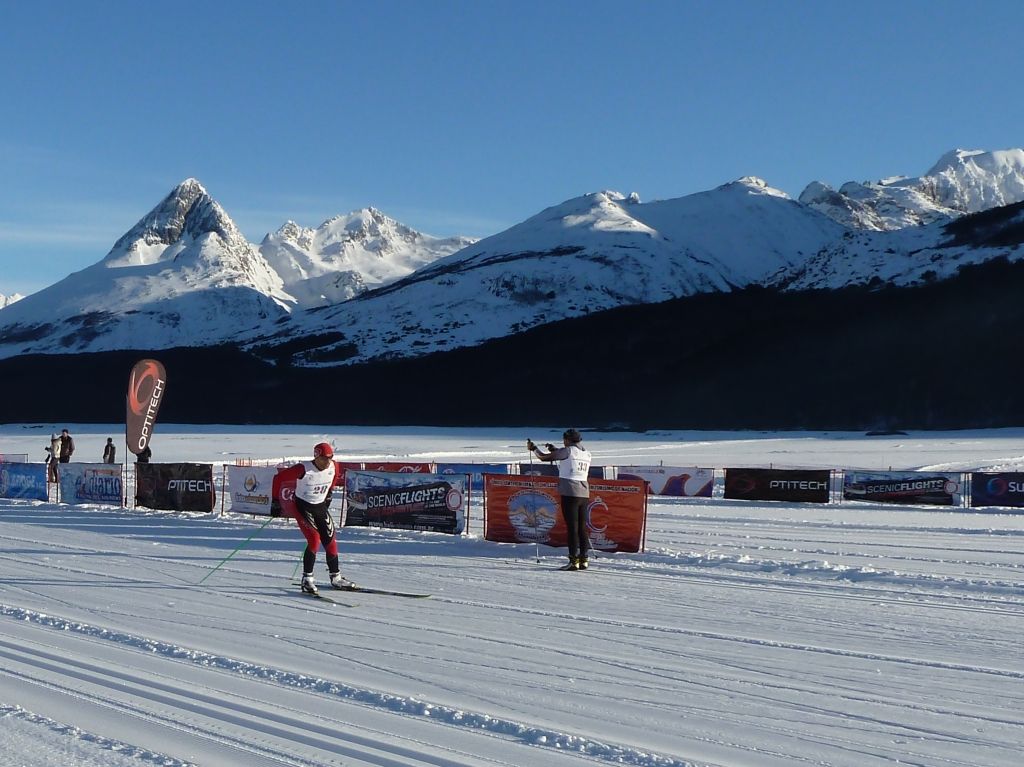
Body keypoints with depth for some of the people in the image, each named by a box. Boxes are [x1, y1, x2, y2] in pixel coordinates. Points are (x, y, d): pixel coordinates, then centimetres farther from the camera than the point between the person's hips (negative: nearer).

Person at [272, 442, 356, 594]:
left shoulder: (333, 467, -9)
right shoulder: (303, 469, -25)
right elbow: (279, 478, -14)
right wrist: (276, 500, -9)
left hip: (321, 507, 5)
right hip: (303, 507, -5)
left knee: (331, 541, 4)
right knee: (314, 540, -20)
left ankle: (336, 577, 21)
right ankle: (307, 579, -8)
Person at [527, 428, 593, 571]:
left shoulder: (568, 451, -7)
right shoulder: (586, 453, 12)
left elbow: (544, 457, -2)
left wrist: (533, 448, 15)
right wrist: (554, 449, 38)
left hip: (570, 493, -6)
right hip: (584, 493, 6)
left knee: (572, 527, -5)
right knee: (582, 527, 10)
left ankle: (574, 560, -6)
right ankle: (584, 559, 10)